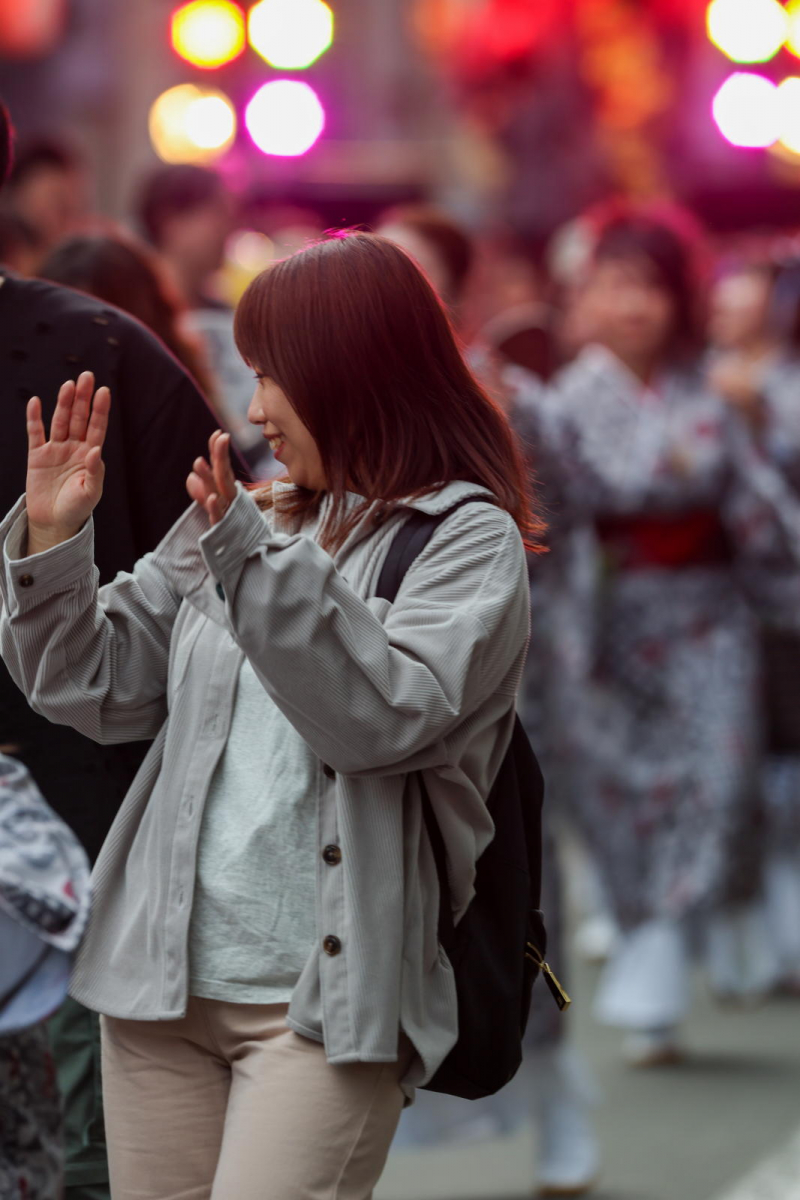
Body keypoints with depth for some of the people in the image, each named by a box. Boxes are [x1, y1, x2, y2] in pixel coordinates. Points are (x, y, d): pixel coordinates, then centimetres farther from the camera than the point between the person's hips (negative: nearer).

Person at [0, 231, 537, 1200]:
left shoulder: (469, 538, -3)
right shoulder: (240, 519, 14)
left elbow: (389, 718, -19)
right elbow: (96, 688, 16)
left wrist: (256, 563, -27)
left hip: (325, 1000, -6)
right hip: (164, 977, 6)